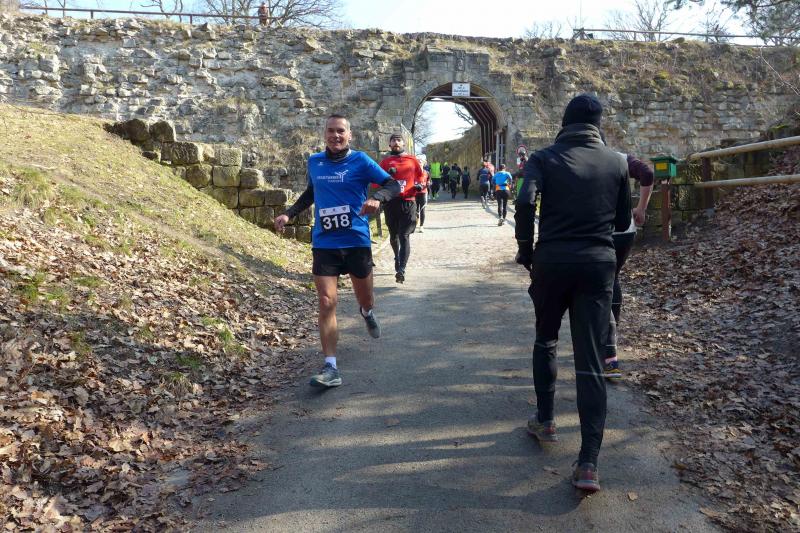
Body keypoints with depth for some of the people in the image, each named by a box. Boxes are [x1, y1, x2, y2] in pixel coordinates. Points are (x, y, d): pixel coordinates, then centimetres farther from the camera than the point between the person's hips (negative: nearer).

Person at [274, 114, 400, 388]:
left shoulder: (360, 161, -4)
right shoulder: (314, 162, 8)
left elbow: (393, 185, -5)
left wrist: (376, 198, -25)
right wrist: (289, 214, 16)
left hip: (356, 242, -2)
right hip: (324, 243, 2)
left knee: (365, 299, 13)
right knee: (326, 302, -8)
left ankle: (367, 312, 53)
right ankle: (330, 368, -5)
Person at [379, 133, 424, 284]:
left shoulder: (413, 160, 9)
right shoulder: (385, 162, 8)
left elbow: (420, 177, 16)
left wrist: (419, 185, -4)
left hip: (408, 202, -2)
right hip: (391, 202, 2)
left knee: (404, 236, -11)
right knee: (393, 235, 16)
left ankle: (401, 269, -18)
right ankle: (397, 258, 44)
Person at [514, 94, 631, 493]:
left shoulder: (544, 158, 1)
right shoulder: (616, 162, 8)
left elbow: (525, 203, -16)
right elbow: (623, 221, 12)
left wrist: (526, 251, -5)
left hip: (552, 261, -1)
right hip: (598, 264, 1)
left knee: (545, 342, 24)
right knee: (590, 362, -1)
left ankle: (545, 421, 31)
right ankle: (588, 463, -5)